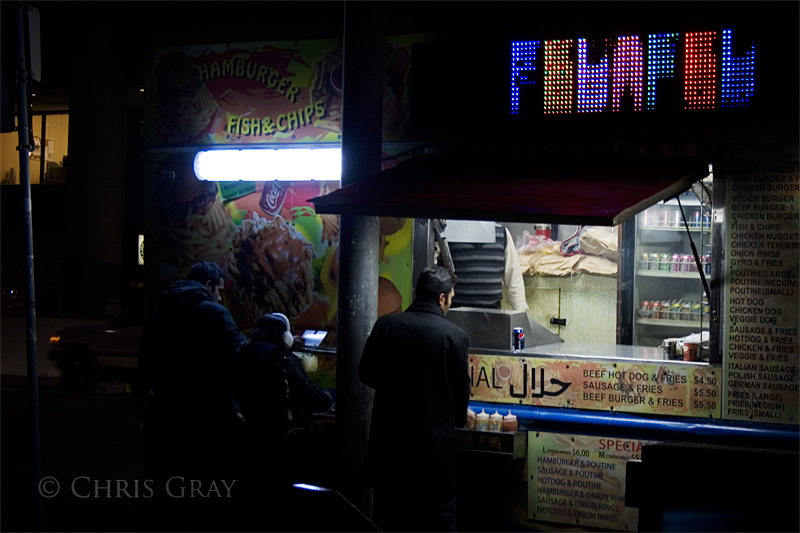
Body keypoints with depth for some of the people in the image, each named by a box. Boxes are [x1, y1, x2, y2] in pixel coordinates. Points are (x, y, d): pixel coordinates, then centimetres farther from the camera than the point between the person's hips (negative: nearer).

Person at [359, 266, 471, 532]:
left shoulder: (385, 325, -4)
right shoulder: (455, 336, -11)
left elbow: (366, 373, 5)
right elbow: (461, 389, -2)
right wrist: (457, 418, 18)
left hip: (389, 433, 3)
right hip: (434, 438, -3)